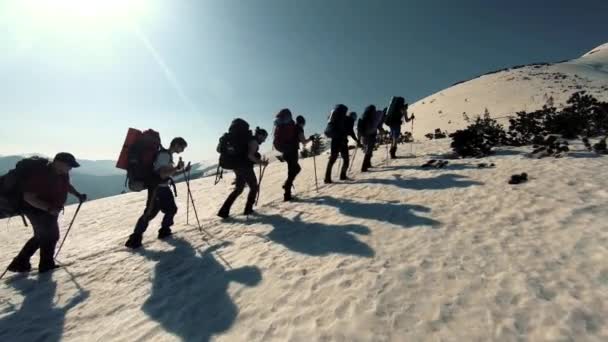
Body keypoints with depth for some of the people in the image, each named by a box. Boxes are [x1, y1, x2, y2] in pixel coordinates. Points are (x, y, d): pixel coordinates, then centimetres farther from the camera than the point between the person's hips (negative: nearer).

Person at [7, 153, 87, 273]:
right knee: (51, 236, 3)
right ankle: (46, 265, 21)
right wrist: (49, 208, -38)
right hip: (37, 210, -9)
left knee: (42, 236, 22)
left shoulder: (63, 174, -4)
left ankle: (20, 263, 35)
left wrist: (78, 194, 3)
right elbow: (28, 197, -29)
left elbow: (67, 185, 17)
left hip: (51, 211, 9)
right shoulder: (39, 175, -29)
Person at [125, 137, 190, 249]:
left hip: (164, 188, 10)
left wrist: (183, 170, 16)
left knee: (171, 209, 15)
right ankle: (135, 238, 0)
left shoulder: (168, 155, 13)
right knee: (150, 213, -9)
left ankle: (164, 231, 29)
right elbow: (163, 174, -27)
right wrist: (177, 167, -21)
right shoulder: (164, 155, -17)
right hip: (157, 188, -10)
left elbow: (170, 173, 23)